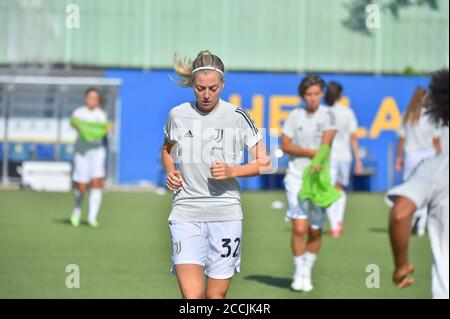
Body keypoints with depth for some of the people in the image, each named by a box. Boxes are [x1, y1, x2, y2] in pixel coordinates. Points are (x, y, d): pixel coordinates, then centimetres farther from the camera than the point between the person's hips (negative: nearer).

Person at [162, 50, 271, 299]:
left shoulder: (238, 117, -1)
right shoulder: (178, 115, 4)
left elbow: (264, 162, 3)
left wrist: (231, 171, -13)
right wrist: (171, 172, 4)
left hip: (226, 214, 0)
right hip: (186, 214, 0)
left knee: (216, 296, 6)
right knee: (192, 296, -15)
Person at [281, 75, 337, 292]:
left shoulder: (327, 115, 2)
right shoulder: (295, 115, 6)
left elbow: (325, 145, -7)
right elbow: (284, 145, 2)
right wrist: (310, 152, -9)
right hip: (296, 176, 0)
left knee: (315, 231, 3)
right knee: (299, 228, -13)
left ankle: (307, 272, 23)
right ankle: (298, 272, 3)